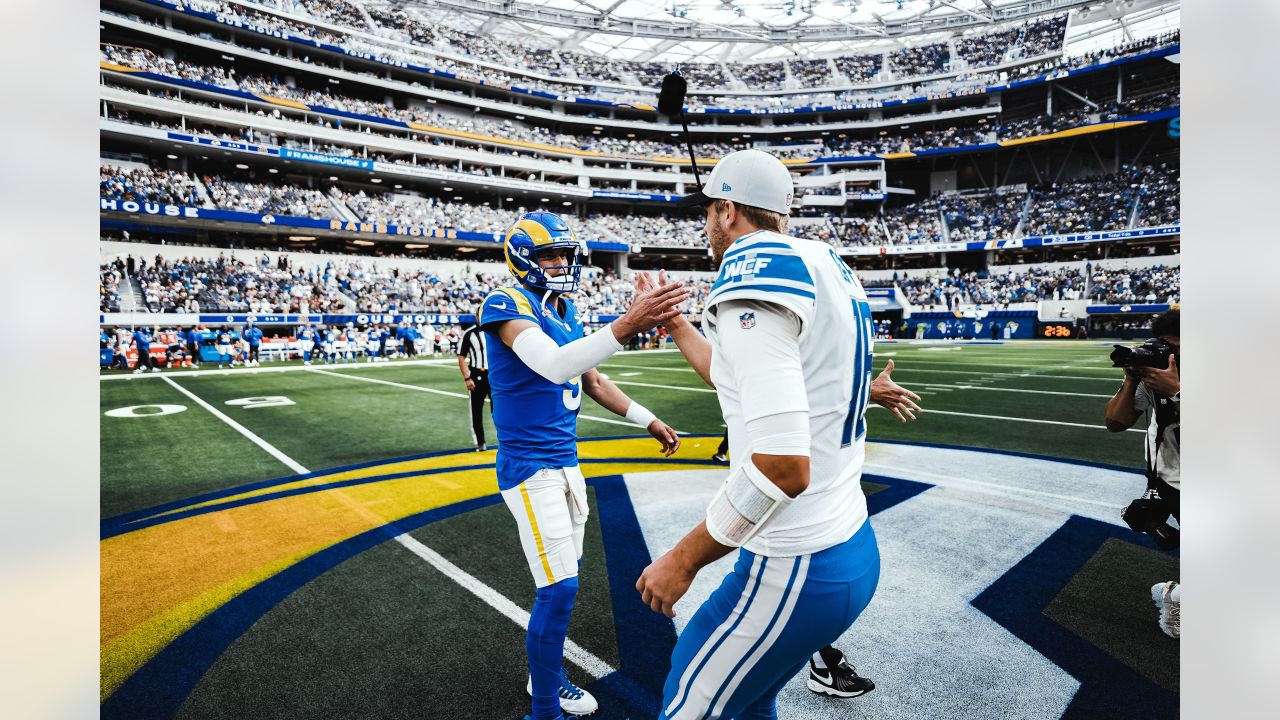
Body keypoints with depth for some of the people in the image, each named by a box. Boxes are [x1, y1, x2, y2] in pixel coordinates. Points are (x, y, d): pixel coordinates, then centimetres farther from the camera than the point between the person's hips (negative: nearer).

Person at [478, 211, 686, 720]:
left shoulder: (566, 312, 11)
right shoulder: (507, 304, -15)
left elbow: (593, 382, 19)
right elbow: (553, 366, -33)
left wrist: (648, 420, 18)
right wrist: (625, 327, -45)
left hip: (566, 462, 8)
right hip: (530, 465, -8)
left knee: (564, 580, 17)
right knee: (559, 588, -7)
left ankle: (547, 676, 37)